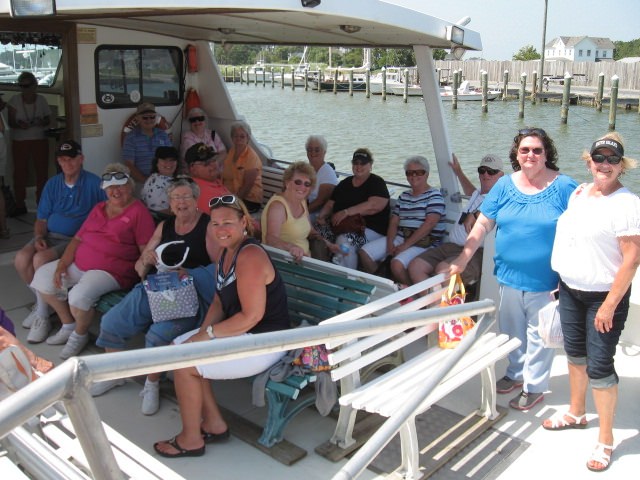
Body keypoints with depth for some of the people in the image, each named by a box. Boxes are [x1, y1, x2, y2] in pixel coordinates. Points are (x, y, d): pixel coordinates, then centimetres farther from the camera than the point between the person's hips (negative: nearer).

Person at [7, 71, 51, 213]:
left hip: (40, 140, 1)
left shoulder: (41, 100, 1)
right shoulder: (14, 100, -2)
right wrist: (19, 125, -23)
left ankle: (42, 201, 9)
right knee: (19, 172, -2)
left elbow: (48, 120, 6)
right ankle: (20, 204, 5)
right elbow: (11, 122, -2)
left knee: (42, 171, -2)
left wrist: (41, 122, -16)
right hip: (20, 141, -1)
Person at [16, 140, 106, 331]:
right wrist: (39, 237, -6)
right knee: (21, 259, -21)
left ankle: (43, 314, -12)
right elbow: (41, 219, 14)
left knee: (40, 259, -29)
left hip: (76, 239, -5)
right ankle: (40, 300, 4)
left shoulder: (94, 183, -4)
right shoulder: (52, 184, 12)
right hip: (49, 235, 5)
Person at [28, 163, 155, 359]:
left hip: (111, 271, -8)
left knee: (80, 295, -31)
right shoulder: (98, 208, 16)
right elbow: (78, 238, 13)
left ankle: (80, 334, 3)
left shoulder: (139, 211, -7)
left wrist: (142, 276, -26)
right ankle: (68, 325, 17)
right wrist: (62, 264, 1)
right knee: (43, 275, 2)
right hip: (79, 263, 8)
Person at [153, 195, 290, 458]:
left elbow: (252, 316, -27)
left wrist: (208, 334, -17)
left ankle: (191, 440, 8)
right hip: (238, 332, 10)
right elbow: (220, 301, 12)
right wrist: (204, 331, -5)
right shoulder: (227, 252, 8)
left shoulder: (250, 256, -23)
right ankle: (214, 424, 16)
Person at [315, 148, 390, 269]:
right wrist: (321, 216, -4)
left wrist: (346, 212, -22)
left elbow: (374, 206, -18)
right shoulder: (345, 183, 20)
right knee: (317, 231, -18)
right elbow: (330, 204, 19)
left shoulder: (377, 183, 0)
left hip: (371, 230, -6)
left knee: (344, 240, -35)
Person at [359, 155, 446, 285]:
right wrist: (390, 242, -8)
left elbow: (429, 224, -16)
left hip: (424, 243, -7)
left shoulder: (434, 195, -3)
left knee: (397, 264, -33)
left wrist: (406, 245, -18)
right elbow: (394, 222, 12)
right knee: (364, 253, -7)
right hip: (400, 237, 7)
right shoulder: (404, 196, 18)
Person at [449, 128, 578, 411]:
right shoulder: (505, 185, 3)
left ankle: (534, 387, 27)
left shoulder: (563, 187, -8)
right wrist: (463, 259, -2)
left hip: (544, 280, -4)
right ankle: (516, 373, 41)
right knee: (511, 329, 19)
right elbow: (483, 224, 3)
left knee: (539, 334, 9)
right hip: (509, 275, 4)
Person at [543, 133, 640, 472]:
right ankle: (576, 413, 40)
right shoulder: (578, 193, 6)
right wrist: (558, 279, 14)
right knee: (575, 354, 20)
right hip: (570, 290, 7)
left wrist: (610, 305, -20)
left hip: (604, 295, -7)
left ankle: (606, 440, 14)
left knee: (599, 366, -3)